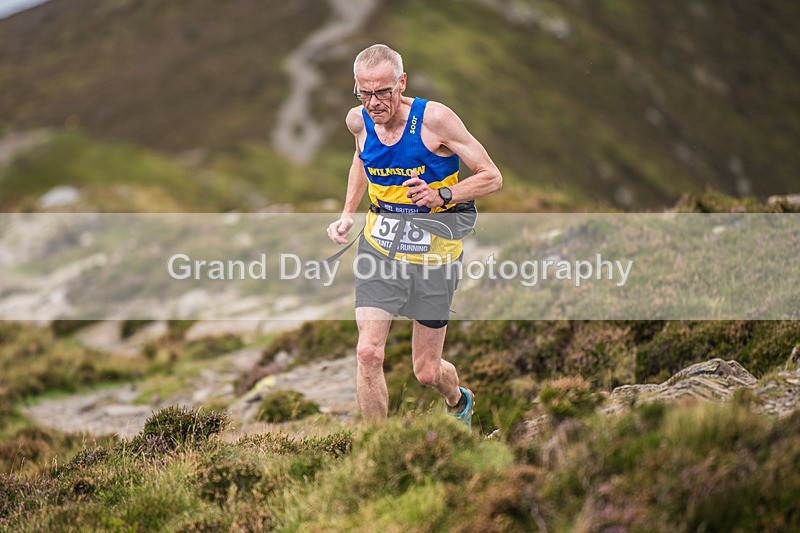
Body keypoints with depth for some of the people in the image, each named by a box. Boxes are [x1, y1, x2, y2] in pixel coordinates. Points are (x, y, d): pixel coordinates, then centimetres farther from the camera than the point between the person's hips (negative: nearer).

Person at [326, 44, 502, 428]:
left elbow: (492, 177, -13)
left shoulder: (434, 118, -19)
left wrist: (442, 195, -28)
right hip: (379, 248, 3)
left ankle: (459, 401, 44)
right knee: (368, 353, -16)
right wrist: (348, 214, 9)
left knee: (427, 372, 6)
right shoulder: (358, 120, -5)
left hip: (433, 255, -3)